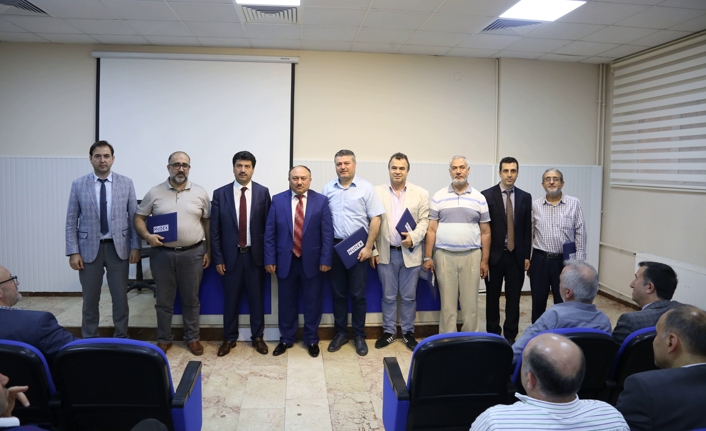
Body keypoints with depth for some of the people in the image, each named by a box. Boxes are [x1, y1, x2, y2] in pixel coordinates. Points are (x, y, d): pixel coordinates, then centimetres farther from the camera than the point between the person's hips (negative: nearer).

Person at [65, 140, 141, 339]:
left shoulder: (126, 183, 1)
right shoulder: (78, 185, 0)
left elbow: (134, 217, 2)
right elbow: (71, 222, 0)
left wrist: (135, 246, -3)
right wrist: (73, 252, -6)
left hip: (118, 248, 0)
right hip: (89, 248, 0)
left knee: (120, 298, 8)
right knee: (90, 300, 9)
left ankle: (121, 339, 22)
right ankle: (89, 341, 24)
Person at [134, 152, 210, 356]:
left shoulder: (200, 193, 1)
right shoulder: (154, 193, 1)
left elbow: (208, 222, 6)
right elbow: (139, 218, 5)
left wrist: (209, 251, 3)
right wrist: (147, 235, -14)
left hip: (193, 254, 0)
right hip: (162, 254, 0)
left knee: (191, 299, 10)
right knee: (164, 300, 11)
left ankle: (192, 338, 24)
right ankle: (163, 339, 25)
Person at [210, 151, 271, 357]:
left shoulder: (263, 192, -2)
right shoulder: (220, 194, -2)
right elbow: (215, 230, 0)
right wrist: (218, 258, -3)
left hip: (255, 254, 0)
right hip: (231, 255, 0)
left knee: (257, 298, 10)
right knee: (230, 299, 10)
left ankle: (257, 337, 26)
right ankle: (229, 338, 26)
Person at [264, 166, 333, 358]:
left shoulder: (321, 201, -3)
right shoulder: (278, 200, 0)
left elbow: (327, 233, -4)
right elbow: (269, 233, 0)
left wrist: (325, 260, -9)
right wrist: (270, 259, -4)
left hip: (312, 261, -1)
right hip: (285, 260, 1)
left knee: (312, 303, 11)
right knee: (286, 302, 12)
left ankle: (312, 340, 27)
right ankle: (286, 339, 29)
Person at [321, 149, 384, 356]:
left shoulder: (366, 188, -4)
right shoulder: (328, 189, 3)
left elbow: (375, 219, -6)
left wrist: (368, 247, -10)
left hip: (358, 247, -2)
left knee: (358, 294, 5)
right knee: (337, 293, 11)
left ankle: (359, 336, 18)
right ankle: (340, 333, 24)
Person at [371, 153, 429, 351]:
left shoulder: (421, 193, 3)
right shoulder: (377, 192, 2)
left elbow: (424, 221, 0)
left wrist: (414, 237, -18)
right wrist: (372, 250, -2)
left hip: (410, 253, 0)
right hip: (386, 253, 0)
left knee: (409, 296, 9)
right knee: (388, 296, 9)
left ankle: (408, 332, 23)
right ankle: (388, 331, 22)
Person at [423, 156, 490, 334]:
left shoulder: (479, 198, 5)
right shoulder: (438, 197, 3)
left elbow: (485, 232, 7)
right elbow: (432, 229, 3)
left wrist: (485, 260, 3)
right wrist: (428, 257, -2)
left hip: (471, 256, 1)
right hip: (444, 256, 0)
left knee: (470, 304, 6)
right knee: (447, 304, 6)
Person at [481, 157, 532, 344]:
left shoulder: (525, 197, 5)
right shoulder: (487, 195, -5)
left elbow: (527, 229, 7)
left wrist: (526, 255, 3)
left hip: (516, 255, 2)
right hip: (494, 254, -2)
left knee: (514, 297, 7)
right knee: (492, 297, 9)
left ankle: (510, 335, 19)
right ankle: (493, 334, 21)